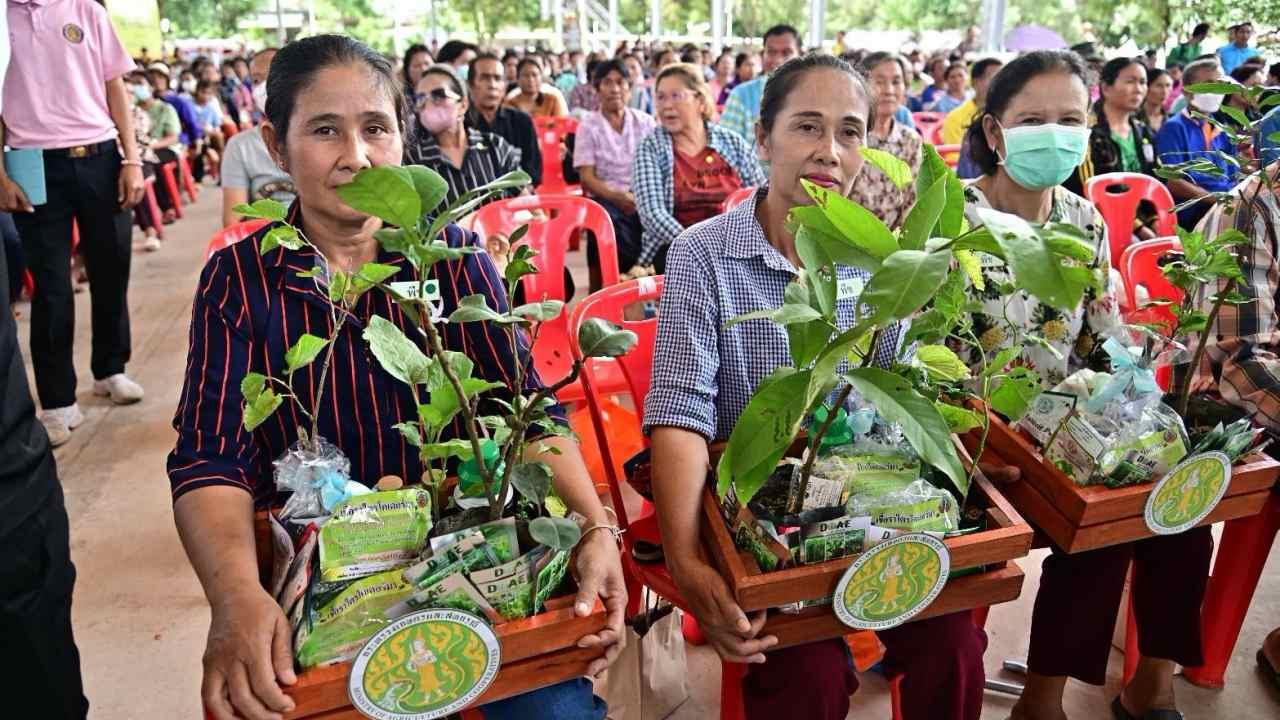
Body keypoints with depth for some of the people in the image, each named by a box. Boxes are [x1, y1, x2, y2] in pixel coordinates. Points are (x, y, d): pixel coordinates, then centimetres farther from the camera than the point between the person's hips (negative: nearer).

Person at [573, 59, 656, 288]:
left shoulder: (645, 122, 12)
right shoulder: (589, 125, 6)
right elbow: (587, 177, -1)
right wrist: (617, 196, -18)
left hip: (644, 199, 2)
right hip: (607, 200, -1)